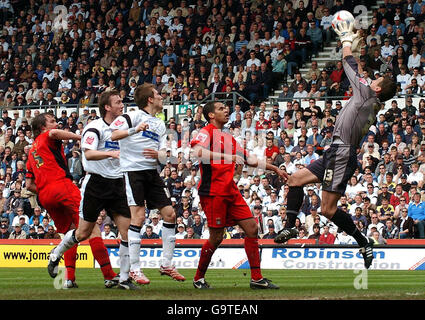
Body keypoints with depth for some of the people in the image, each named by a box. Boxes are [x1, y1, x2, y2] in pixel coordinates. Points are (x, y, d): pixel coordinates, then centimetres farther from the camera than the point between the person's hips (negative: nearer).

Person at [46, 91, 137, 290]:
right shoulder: (95, 127, -12)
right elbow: (88, 153, -29)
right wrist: (111, 153, -41)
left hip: (117, 184, 6)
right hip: (96, 183, -6)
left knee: (128, 231, -5)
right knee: (83, 233, 1)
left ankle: (124, 279, 2)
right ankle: (55, 256, 29)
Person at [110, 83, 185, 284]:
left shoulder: (160, 125, 19)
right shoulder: (133, 116, -6)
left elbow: (164, 154, 16)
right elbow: (111, 135, -18)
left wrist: (158, 154, -8)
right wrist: (134, 130, -31)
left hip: (152, 172, 8)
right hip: (133, 170, -8)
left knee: (170, 214, 3)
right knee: (138, 216, -13)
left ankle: (166, 265, 13)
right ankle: (134, 269, -9)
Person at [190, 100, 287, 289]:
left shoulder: (229, 138, 21)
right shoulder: (207, 132, -5)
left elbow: (250, 160, 30)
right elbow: (198, 151, -26)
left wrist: (275, 169, 31)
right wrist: (227, 157, -31)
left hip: (231, 192, 8)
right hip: (213, 192, -8)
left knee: (252, 228, 0)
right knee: (216, 237, -6)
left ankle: (257, 279, 3)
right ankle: (199, 278, 12)